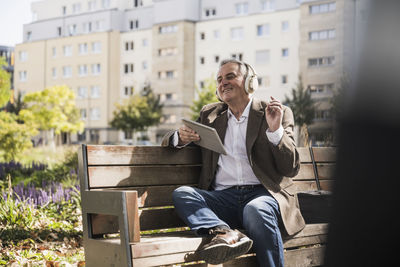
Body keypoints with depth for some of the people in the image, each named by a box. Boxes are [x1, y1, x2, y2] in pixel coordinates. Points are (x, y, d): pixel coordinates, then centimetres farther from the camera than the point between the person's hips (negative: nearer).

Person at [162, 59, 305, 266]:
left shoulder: (276, 113, 10)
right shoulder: (210, 114, 22)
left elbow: (291, 169, 3)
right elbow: (171, 141, 22)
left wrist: (275, 130, -13)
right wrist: (180, 137, -3)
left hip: (262, 193, -3)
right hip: (222, 197, 3)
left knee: (256, 210, -37)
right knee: (182, 194, -25)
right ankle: (225, 233, -43)